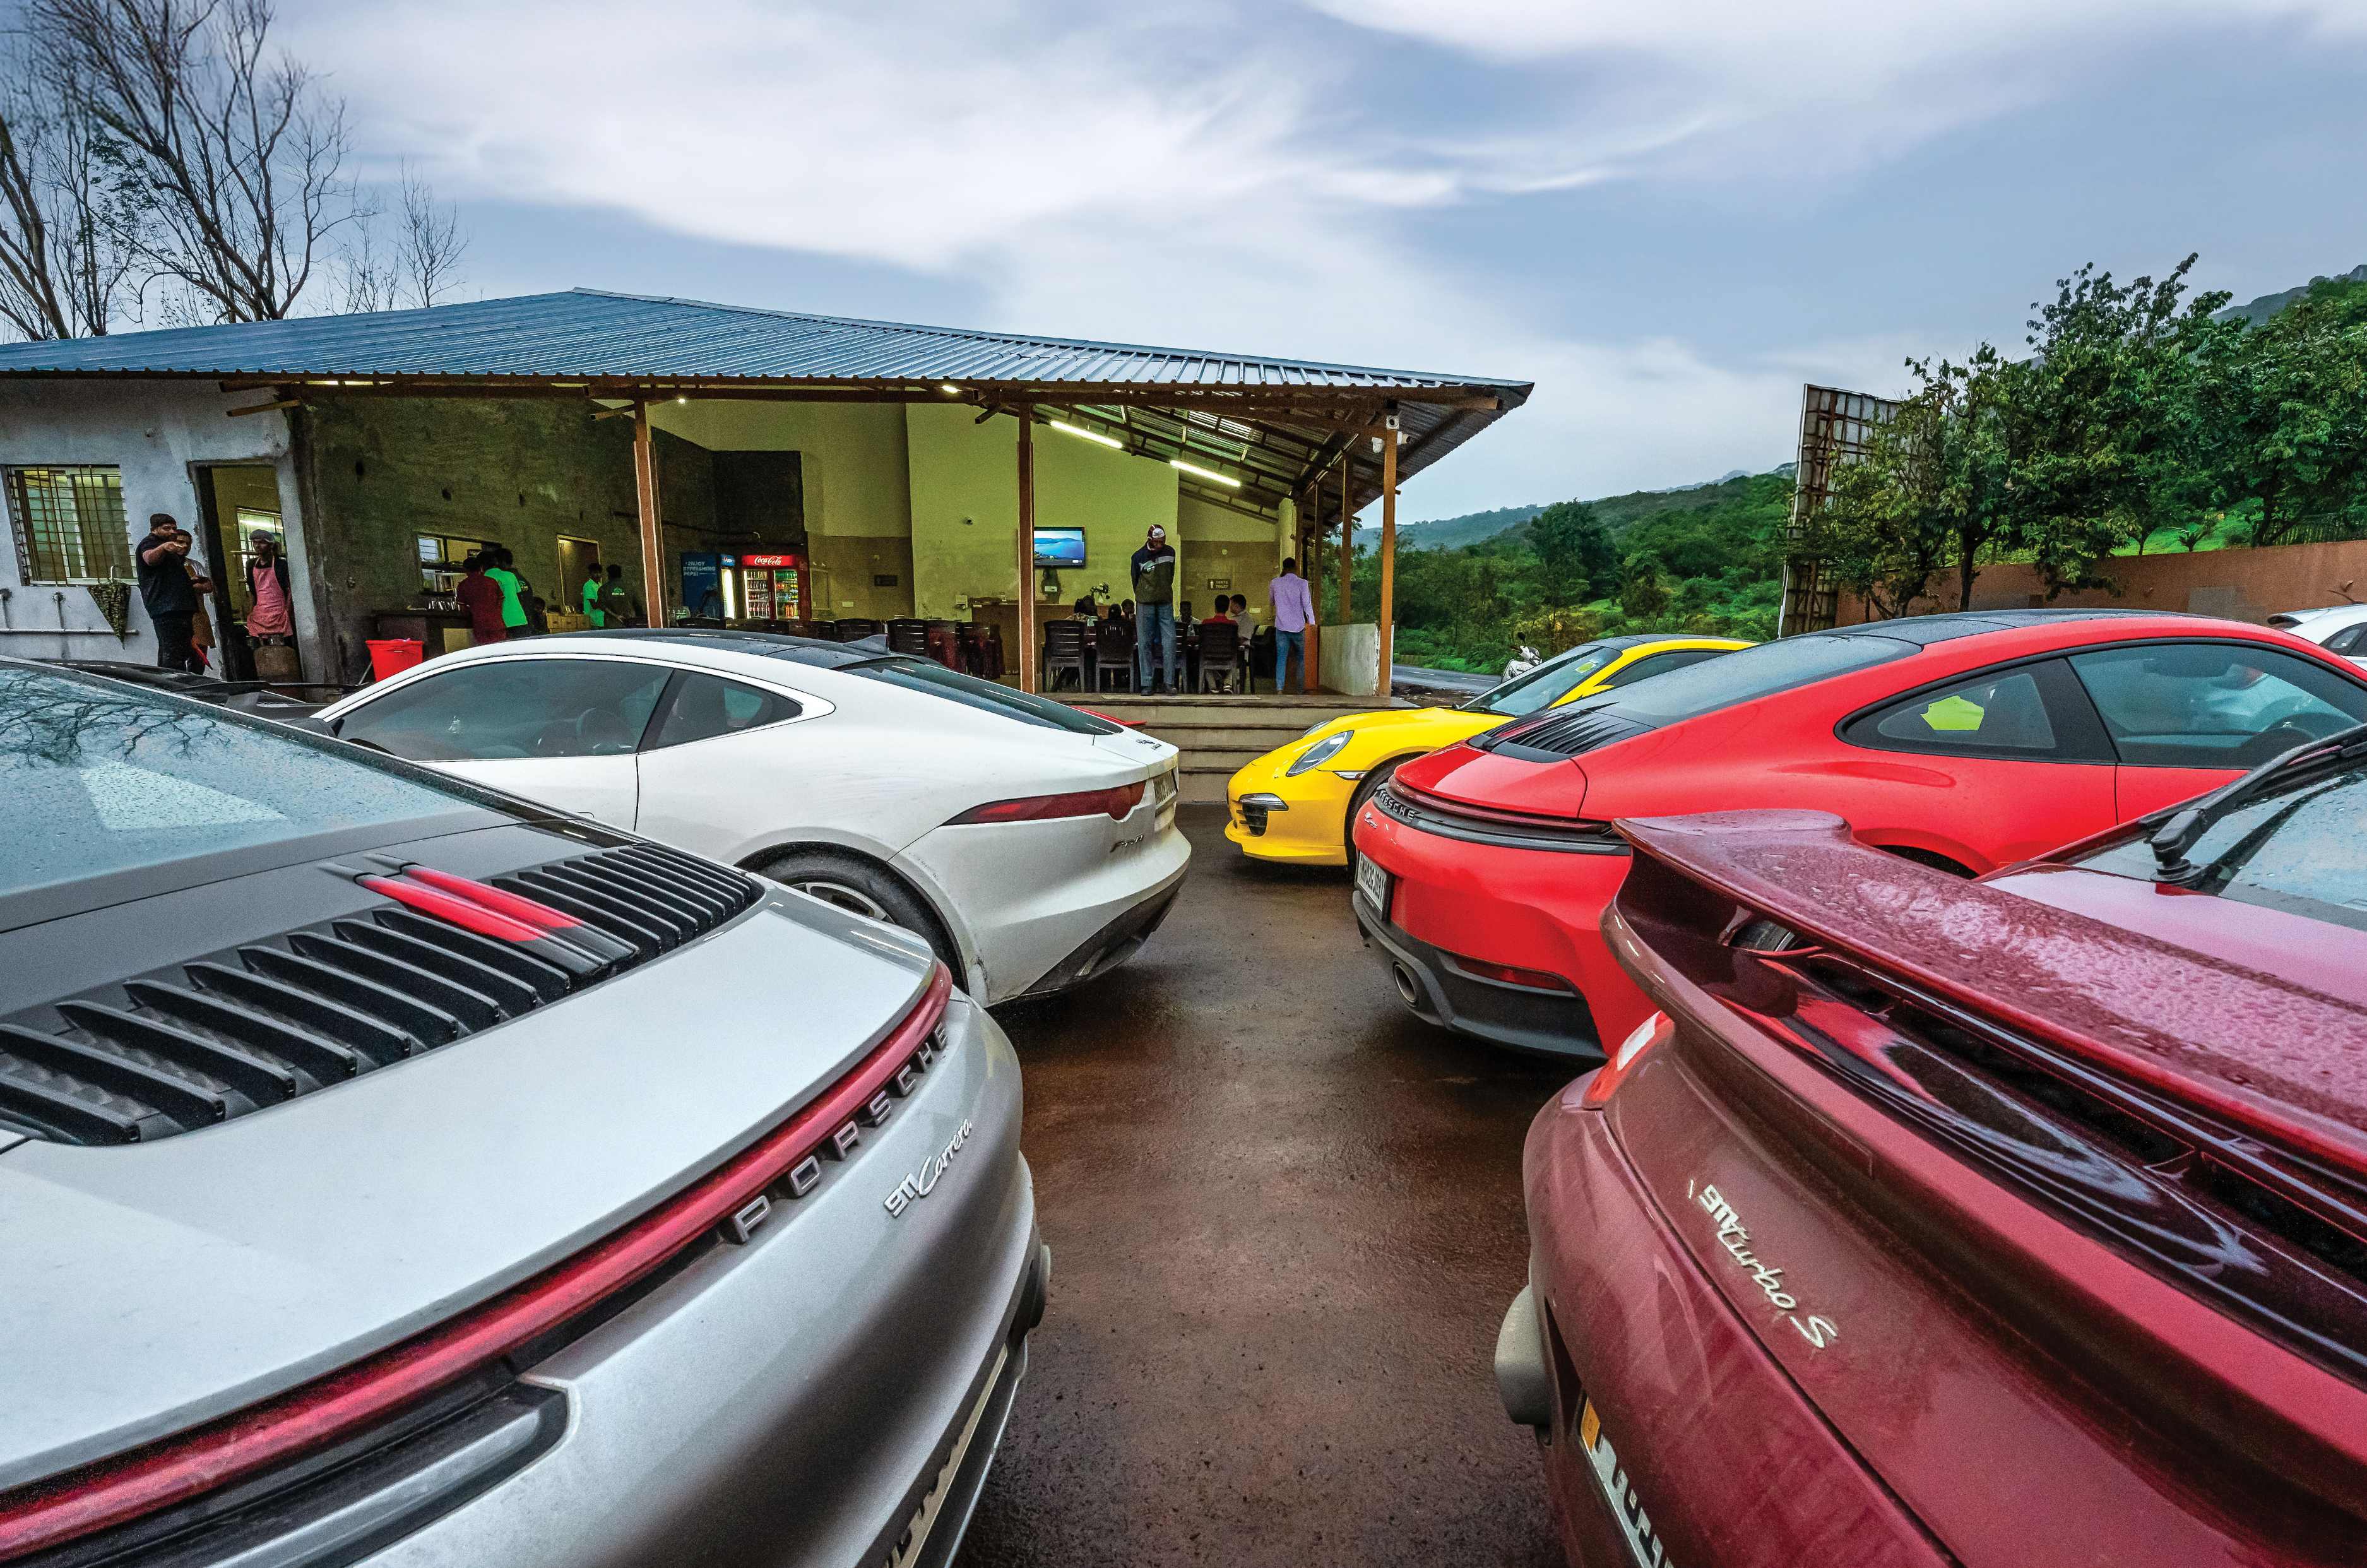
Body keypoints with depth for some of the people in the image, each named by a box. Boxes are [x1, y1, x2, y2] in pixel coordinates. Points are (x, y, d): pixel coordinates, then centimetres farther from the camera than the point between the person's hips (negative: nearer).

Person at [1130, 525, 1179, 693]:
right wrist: (1143, 598, 9)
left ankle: (1170, 682, -1)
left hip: (1166, 603, 2)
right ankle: (1147, 684, 2)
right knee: (1144, 643, -2)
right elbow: (1136, 581, 6)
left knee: (1170, 640, -5)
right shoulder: (1139, 556, -3)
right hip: (1145, 604, -2)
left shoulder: (1170, 552, 7)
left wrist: (1165, 594, 14)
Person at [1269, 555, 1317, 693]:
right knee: (1301, 658, 11)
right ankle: (1301, 689, 10)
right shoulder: (1302, 583, -7)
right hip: (1298, 626, -2)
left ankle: (1279, 689, -9)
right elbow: (1307, 604, -8)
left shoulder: (1275, 583, 2)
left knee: (1281, 658, 2)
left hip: (1281, 626, 2)